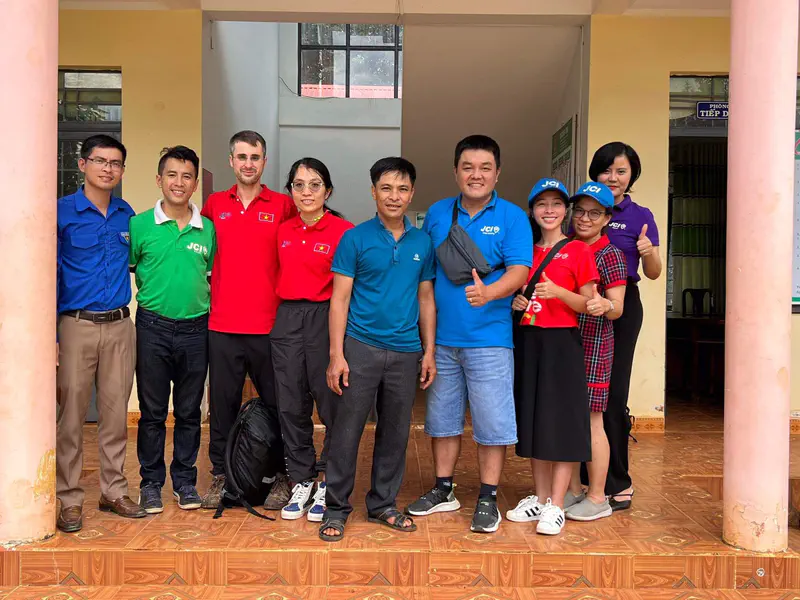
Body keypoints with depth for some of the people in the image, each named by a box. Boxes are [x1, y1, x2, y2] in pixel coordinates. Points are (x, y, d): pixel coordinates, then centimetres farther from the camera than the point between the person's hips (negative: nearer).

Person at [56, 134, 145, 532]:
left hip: (121, 326, 4)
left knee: (116, 413, 9)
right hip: (77, 325, -4)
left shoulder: (127, 216, 9)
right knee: (72, 414, 1)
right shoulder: (62, 212, -3)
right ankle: (69, 499, 13)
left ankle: (114, 492, 21)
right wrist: (50, 335, -10)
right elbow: (50, 276, -5)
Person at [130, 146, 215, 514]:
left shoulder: (208, 229, 5)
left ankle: (185, 481, 24)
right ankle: (150, 483, 21)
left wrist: (212, 309, 4)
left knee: (189, 411, 11)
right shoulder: (139, 225, -1)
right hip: (153, 327, -2)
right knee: (152, 411, 7)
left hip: (195, 329, 2)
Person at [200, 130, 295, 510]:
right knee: (222, 404, 9)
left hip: (268, 325, -2)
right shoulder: (214, 205, 9)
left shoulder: (283, 206, 1)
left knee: (275, 404, 7)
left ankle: (279, 477, 20)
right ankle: (220, 476, 23)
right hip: (222, 325, 2)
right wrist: (208, 282, 8)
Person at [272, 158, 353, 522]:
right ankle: (301, 483, 22)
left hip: (326, 318, -5)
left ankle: (327, 485, 17)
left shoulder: (343, 231, -7)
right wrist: (288, 307, 9)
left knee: (332, 405, 1)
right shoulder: (283, 230, 10)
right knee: (291, 405, 9)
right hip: (287, 319, 5)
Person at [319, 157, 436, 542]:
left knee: (395, 433, 11)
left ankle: (383, 504, 26)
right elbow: (340, 299, -4)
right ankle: (336, 507, 16)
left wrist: (429, 351, 7)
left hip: (406, 351, 3)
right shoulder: (355, 239, -2)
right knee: (347, 429, 1)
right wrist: (336, 355, -10)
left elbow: (426, 300, 13)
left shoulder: (423, 243, 8)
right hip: (361, 347, -3)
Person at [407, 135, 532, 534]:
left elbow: (519, 271, -12)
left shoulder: (512, 217, -2)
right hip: (440, 338, 4)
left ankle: (487, 500, 17)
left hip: (489, 339, -4)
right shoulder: (437, 214, 8)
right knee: (442, 419, 14)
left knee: (492, 423, 2)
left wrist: (488, 293, -33)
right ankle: (443, 491, 30)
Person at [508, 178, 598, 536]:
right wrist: (517, 302, -1)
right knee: (533, 421, 10)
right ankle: (540, 498, 21)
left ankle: (556, 506, 3)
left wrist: (558, 292, -20)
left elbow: (588, 304, -4)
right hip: (527, 341, 5)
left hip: (562, 343, -5)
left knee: (561, 423, -4)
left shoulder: (578, 251, -2)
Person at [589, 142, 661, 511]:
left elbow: (654, 273, -4)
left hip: (621, 308, -3)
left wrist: (648, 253, -25)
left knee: (612, 394, -3)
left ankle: (618, 484, 10)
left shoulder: (641, 217, 1)